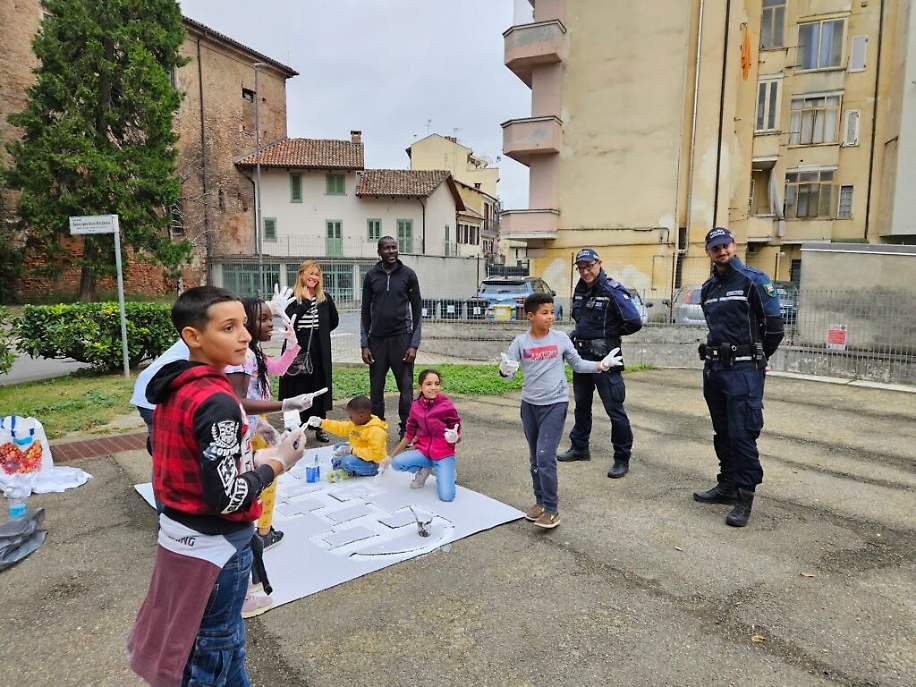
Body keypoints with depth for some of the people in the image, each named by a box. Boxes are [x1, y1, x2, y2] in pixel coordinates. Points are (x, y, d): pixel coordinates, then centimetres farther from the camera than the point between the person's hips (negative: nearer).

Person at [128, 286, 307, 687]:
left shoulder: (173, 387, 1)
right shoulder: (217, 402, -27)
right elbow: (227, 497, -28)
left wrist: (250, 458, 6)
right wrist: (276, 462, -15)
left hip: (180, 532, 8)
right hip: (215, 544, -8)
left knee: (221, 636, 27)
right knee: (214, 648, 14)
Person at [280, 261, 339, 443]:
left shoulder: (325, 298, 6)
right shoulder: (293, 297, -2)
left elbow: (334, 321, 17)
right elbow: (289, 319, -18)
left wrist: (319, 332, 9)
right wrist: (306, 301, -17)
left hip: (319, 351, 3)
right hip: (297, 349, -2)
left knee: (320, 387, 8)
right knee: (297, 388, 1)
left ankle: (320, 427, 19)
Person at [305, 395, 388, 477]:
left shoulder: (376, 431, -28)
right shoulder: (356, 423, 0)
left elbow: (374, 454, -32)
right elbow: (341, 427, 11)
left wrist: (352, 450, -31)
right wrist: (321, 423, 6)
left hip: (371, 464, -10)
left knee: (348, 461, -32)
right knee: (338, 447, 16)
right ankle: (339, 465, -4)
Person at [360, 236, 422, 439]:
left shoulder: (408, 274, 2)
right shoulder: (371, 276, 6)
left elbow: (417, 310, 1)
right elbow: (365, 311, 9)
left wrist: (414, 344, -6)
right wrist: (364, 344, 1)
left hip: (401, 338, -2)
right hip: (377, 339, 2)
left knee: (405, 388, 0)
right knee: (376, 389, 6)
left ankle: (405, 430, 11)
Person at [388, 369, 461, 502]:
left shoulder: (447, 407, -14)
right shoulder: (416, 407, -3)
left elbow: (458, 437, -7)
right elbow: (409, 435, 8)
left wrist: (454, 438, -31)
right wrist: (391, 456, 7)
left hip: (444, 454, -3)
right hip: (424, 451, 4)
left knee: (446, 496, -20)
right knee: (396, 463, -24)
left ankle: (446, 472, 14)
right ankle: (424, 469, 6)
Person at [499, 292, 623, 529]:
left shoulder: (561, 339, -4)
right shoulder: (520, 342, -5)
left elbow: (578, 365, 6)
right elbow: (507, 374, -9)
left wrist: (602, 364, -8)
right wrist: (505, 369, -32)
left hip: (555, 404, -2)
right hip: (529, 404, 3)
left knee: (545, 457, -11)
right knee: (535, 459, 13)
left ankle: (552, 509, 1)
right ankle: (540, 501, 29)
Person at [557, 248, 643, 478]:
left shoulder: (612, 290, -14)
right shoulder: (580, 290, 8)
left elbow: (634, 322, -19)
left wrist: (610, 334, -5)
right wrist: (578, 334, 8)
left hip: (605, 358, -8)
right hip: (581, 356, 8)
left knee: (614, 409, -3)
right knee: (581, 405, 18)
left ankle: (622, 459, 7)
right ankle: (579, 448, 33)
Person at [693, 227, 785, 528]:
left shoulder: (754, 280, -7)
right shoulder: (708, 288, 13)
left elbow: (774, 327, -5)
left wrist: (756, 358, 5)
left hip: (744, 370, -7)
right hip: (714, 368, 7)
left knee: (742, 433, -7)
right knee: (723, 432, 14)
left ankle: (746, 495, 2)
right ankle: (728, 485, 25)